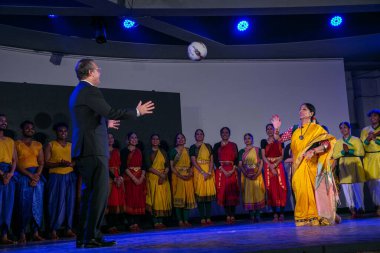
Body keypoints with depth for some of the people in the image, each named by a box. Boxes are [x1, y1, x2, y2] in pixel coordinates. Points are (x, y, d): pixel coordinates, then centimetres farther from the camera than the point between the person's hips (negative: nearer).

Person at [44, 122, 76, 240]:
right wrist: (59, 164, -17)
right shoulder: (50, 145, 6)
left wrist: (70, 164, -8)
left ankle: (69, 229, 5)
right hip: (56, 177, -3)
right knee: (57, 203, -8)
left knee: (70, 202, 0)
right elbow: (46, 163, -2)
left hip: (70, 176, 3)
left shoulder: (71, 145, 17)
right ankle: (53, 230, -3)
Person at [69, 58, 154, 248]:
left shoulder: (77, 92, 20)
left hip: (84, 150, 10)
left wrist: (106, 123, 43)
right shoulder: (89, 90, -10)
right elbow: (110, 112, -17)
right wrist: (137, 111, -5)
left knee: (90, 192, 13)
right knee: (100, 192, -8)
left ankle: (82, 236, 17)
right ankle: (92, 237, -6)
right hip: (93, 150, -10)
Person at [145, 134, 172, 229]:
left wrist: (164, 175, -11)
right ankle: (156, 222, -6)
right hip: (153, 178, -3)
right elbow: (148, 167, -7)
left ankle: (161, 221, 3)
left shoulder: (163, 152, 14)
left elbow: (167, 165, 7)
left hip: (163, 179, 3)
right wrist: (160, 174, -15)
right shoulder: (148, 152, 4)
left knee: (163, 199, -1)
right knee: (155, 199, -7)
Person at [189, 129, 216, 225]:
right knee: (200, 195, -4)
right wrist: (203, 172, -14)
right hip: (198, 172, -2)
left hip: (209, 173, 3)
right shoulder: (193, 147, 4)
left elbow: (211, 160, 5)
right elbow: (194, 161, -5)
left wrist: (209, 172, -10)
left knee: (209, 194, 0)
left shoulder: (208, 146, 12)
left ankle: (208, 218, 3)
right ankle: (202, 218, -1)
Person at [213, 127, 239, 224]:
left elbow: (236, 159, 5)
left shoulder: (233, 145, 11)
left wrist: (232, 170, -10)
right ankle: (228, 216, 0)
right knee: (223, 192, -5)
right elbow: (215, 160, -1)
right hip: (221, 171, -1)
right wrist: (223, 171, -11)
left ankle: (233, 215, 1)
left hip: (232, 171, 1)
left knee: (233, 192, -3)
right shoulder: (217, 146, 7)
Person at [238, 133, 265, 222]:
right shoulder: (241, 151, 9)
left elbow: (261, 162, 1)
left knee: (257, 192, -4)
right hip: (246, 175, 1)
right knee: (248, 193, -2)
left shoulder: (257, 150, 7)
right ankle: (251, 215, 0)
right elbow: (240, 165, 1)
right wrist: (246, 174, -13)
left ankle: (257, 215, -2)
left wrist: (258, 173, -13)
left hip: (257, 175, -1)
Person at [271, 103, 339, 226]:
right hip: (299, 166, 3)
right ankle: (305, 218, 9)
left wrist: (313, 151, -23)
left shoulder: (317, 128, 1)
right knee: (301, 191, 0)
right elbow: (279, 139, 11)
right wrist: (276, 129, -6)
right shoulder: (294, 129, 12)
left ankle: (320, 217, 8)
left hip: (312, 165, -3)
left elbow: (327, 143, -9)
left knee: (315, 191, -4)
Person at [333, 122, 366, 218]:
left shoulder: (356, 140, 9)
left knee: (357, 188, -6)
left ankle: (359, 208, 1)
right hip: (343, 167, 2)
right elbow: (335, 155, 4)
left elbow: (361, 152, -3)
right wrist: (343, 151, -12)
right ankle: (352, 209, -2)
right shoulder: (338, 142, 15)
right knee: (346, 188, -5)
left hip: (355, 166, -2)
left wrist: (349, 150, -11)